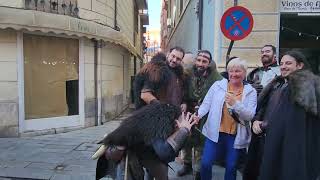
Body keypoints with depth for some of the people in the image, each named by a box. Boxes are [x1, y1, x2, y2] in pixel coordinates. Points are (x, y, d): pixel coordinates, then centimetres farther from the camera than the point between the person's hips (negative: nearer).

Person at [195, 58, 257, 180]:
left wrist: (235, 103, -23)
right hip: (215, 132, 0)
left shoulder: (251, 92, 0)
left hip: (236, 136, 1)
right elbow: (206, 104, -5)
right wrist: (198, 115, -23)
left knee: (231, 167, 14)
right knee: (205, 163, -1)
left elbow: (250, 116, -9)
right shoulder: (217, 85, -1)